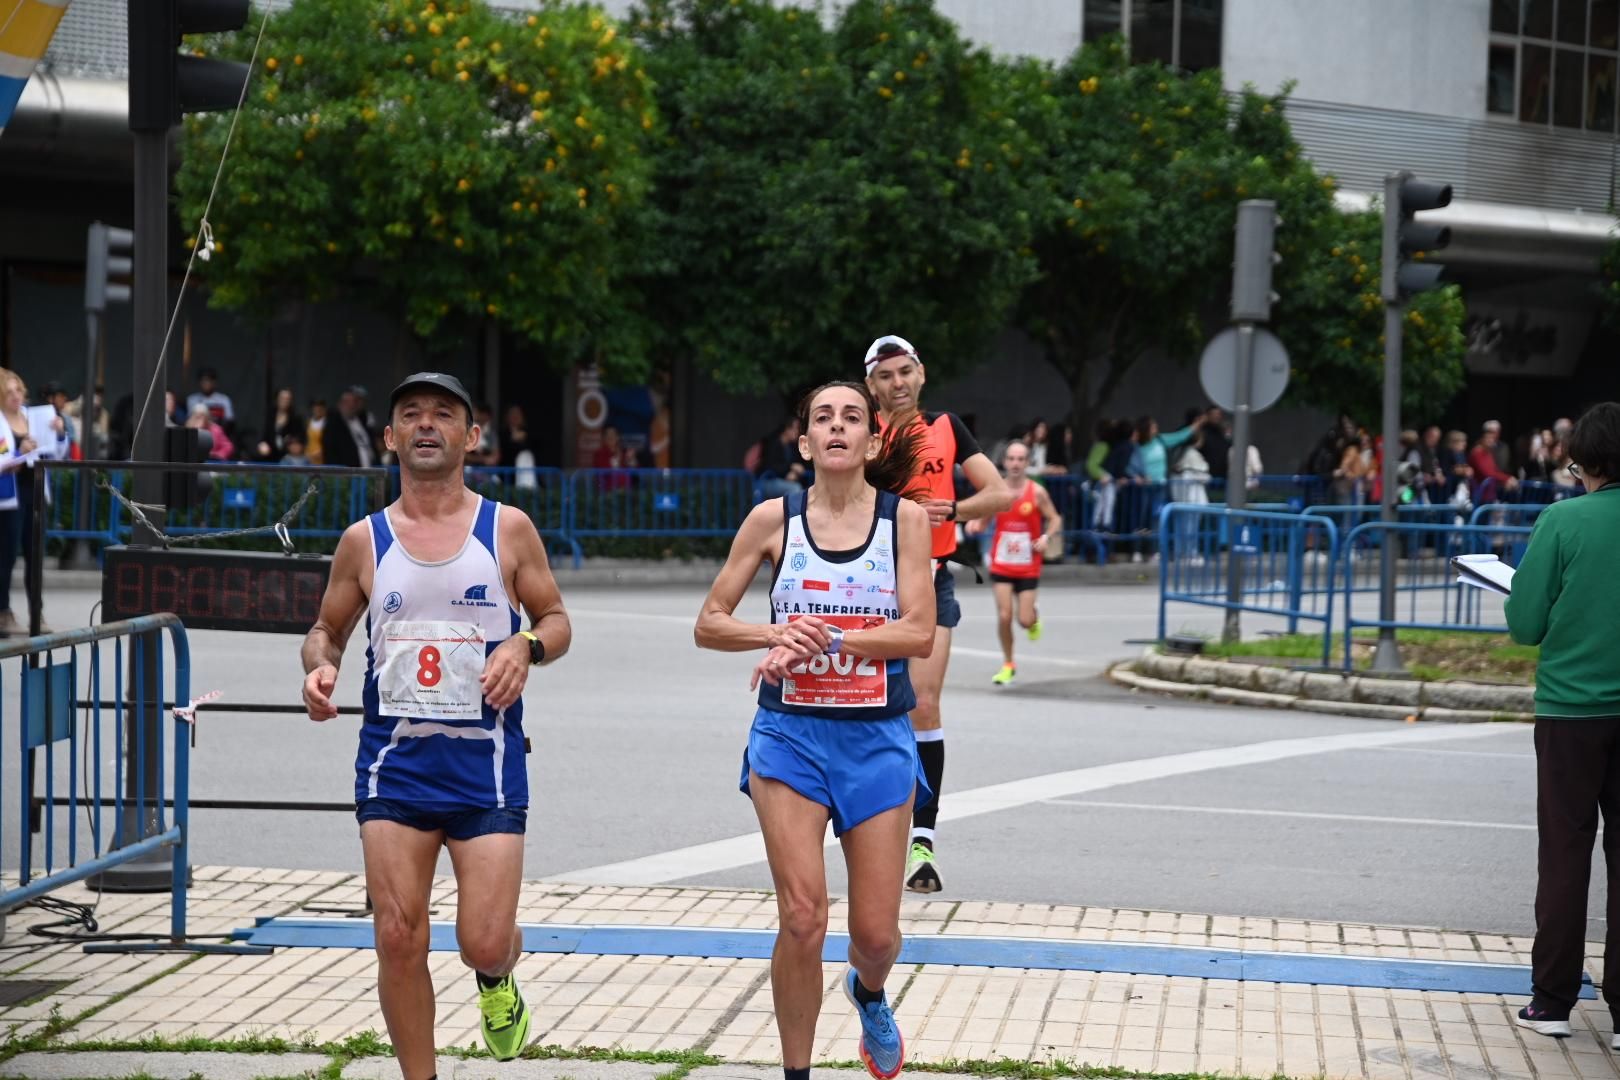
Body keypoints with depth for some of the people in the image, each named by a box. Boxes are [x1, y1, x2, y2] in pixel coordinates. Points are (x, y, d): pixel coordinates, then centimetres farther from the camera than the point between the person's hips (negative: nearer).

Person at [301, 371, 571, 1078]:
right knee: (398, 939, -4)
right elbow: (326, 630, 16)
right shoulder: (364, 541, 6)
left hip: (485, 761, -1)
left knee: (485, 944, -7)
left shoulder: (509, 530, 2)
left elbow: (556, 621, 10)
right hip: (393, 760, 1)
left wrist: (526, 645, -13)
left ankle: (497, 980, 31)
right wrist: (320, 667, -6)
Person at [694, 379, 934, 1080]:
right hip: (790, 734, 0)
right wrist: (776, 634, -17)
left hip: (877, 739, 0)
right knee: (802, 920, -11)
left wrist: (821, 640, -20)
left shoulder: (904, 518, -1)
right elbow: (709, 625, 2)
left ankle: (868, 993, 40)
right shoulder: (774, 518, 0)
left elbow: (919, 633, -11)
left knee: (876, 933, 3)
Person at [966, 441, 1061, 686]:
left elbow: (1055, 519, 2)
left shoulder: (1037, 492, -7)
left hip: (1028, 567, -1)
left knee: (1025, 621, -4)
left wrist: (1046, 537, -17)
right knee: (1004, 616, -7)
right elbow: (983, 522, 7)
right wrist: (975, 526, -16)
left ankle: (1034, 616, 36)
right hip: (1001, 564, 1)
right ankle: (1008, 665, 13)